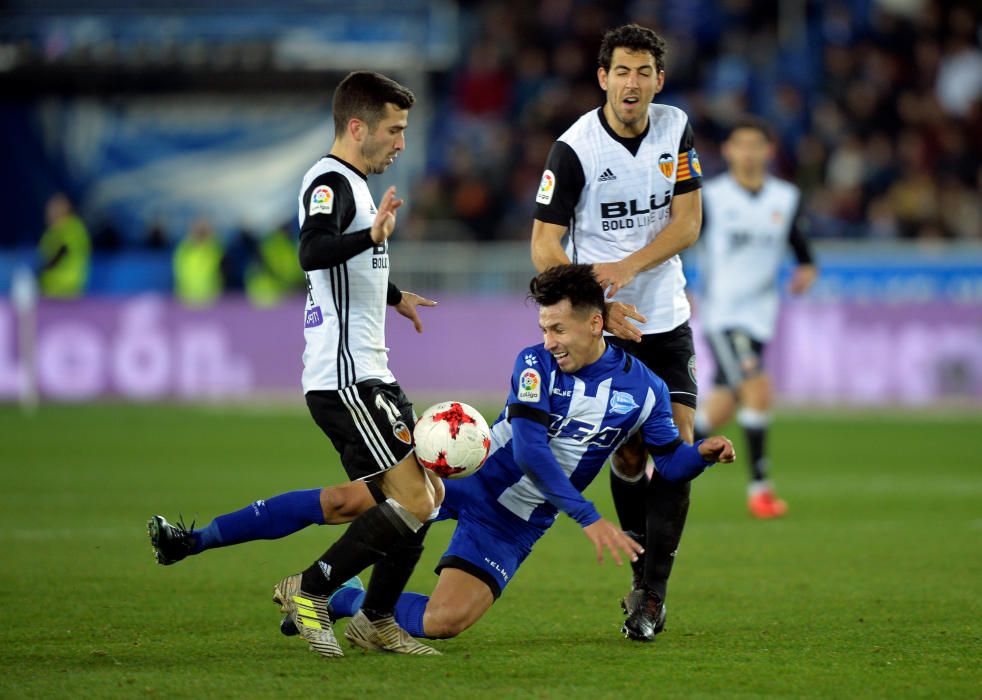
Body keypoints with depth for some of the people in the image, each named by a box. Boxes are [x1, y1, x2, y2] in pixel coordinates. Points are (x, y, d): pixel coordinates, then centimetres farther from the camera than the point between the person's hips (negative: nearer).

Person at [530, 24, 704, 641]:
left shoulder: (677, 131, -2)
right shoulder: (574, 149, -14)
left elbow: (688, 222, -5)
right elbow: (544, 246, -14)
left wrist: (627, 268, -20)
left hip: (667, 318, 3)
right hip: (605, 323, -3)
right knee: (630, 455, -2)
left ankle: (652, 589, -1)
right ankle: (645, 577, 18)